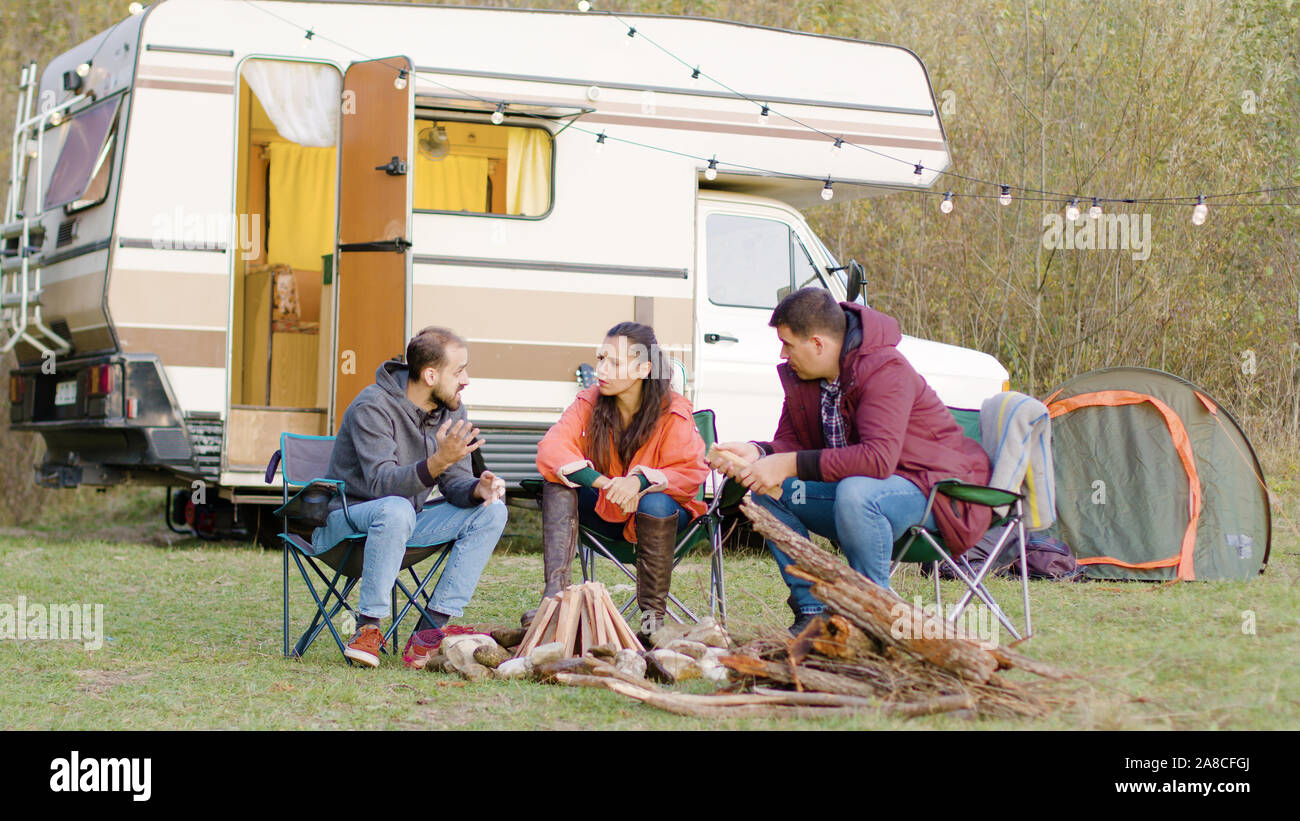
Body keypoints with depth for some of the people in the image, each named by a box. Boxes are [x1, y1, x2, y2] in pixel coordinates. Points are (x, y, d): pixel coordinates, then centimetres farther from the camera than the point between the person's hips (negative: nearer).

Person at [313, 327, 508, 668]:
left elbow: (455, 483, 0)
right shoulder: (372, 407, -20)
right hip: (347, 517, -7)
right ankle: (368, 628, -28)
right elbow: (382, 483, -31)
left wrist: (477, 488, -24)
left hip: (402, 523, 7)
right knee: (396, 509, -39)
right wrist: (437, 462, -47)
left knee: (491, 511, -12)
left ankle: (430, 631, -18)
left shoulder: (451, 411, 2)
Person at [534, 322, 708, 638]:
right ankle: (555, 594, -34)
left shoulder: (673, 413, -16)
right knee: (557, 483, -22)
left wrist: (641, 480, -37)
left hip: (658, 514, -3)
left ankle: (653, 616, -23)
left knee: (656, 504, -37)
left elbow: (690, 473, -18)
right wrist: (604, 483, -34)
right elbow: (551, 448, -19)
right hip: (603, 511, 3)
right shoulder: (589, 402, -8)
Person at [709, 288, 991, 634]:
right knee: (765, 490, -6)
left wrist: (792, 465, -35)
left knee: (854, 493, -38)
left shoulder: (884, 370, -24)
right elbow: (793, 443, 8)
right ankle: (812, 611, -6)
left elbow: (878, 458, -35)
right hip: (853, 485, 9)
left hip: (928, 489, -9)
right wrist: (757, 452, -16)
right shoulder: (800, 376, 2)